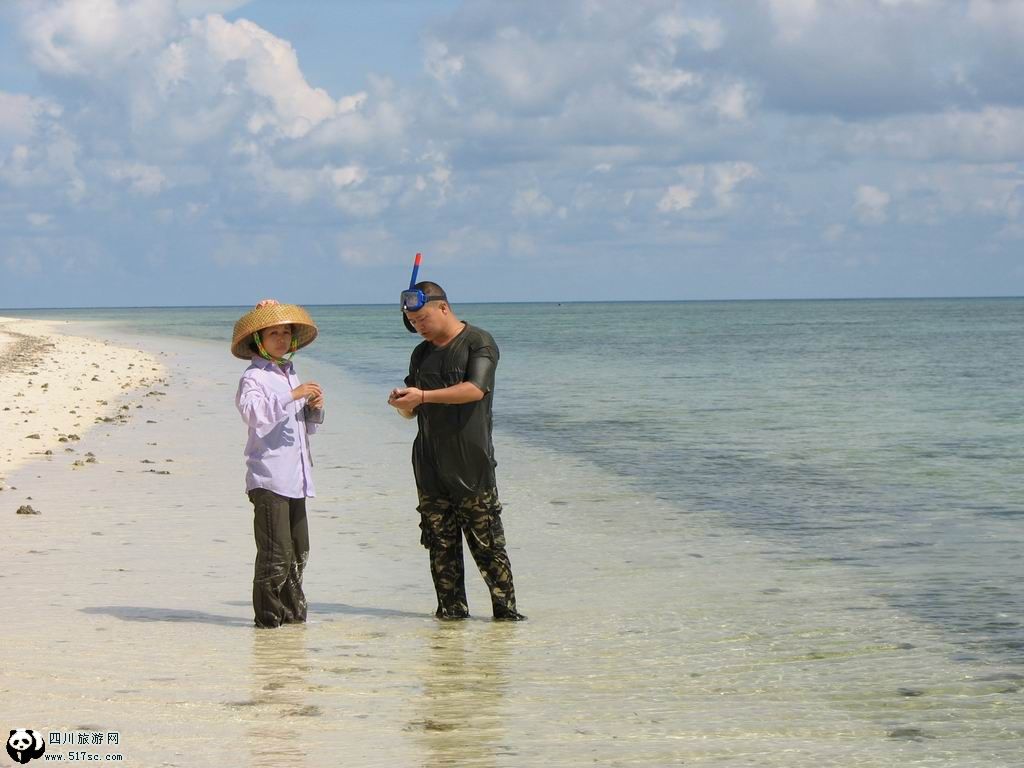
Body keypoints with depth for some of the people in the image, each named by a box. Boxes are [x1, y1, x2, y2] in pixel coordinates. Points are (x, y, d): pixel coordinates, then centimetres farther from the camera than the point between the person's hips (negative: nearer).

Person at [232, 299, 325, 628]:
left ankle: (292, 611, 20)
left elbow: (307, 427, 26)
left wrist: (314, 408, 6)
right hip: (268, 476, -8)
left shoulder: (291, 375, 21)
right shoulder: (253, 377, -5)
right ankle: (268, 614, -2)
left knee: (298, 551, 11)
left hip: (295, 477, 8)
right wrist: (292, 396, -28)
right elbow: (254, 413, -25)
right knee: (276, 553, -9)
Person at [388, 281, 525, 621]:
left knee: (487, 541, -6)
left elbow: (475, 389, -18)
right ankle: (452, 609, 7)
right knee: (441, 544, 3)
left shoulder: (479, 343, -2)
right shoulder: (421, 354, 17)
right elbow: (412, 411, 21)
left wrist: (423, 395, -22)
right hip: (430, 464, 6)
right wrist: (402, 401, -3)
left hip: (471, 462, -6)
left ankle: (505, 609, -2)